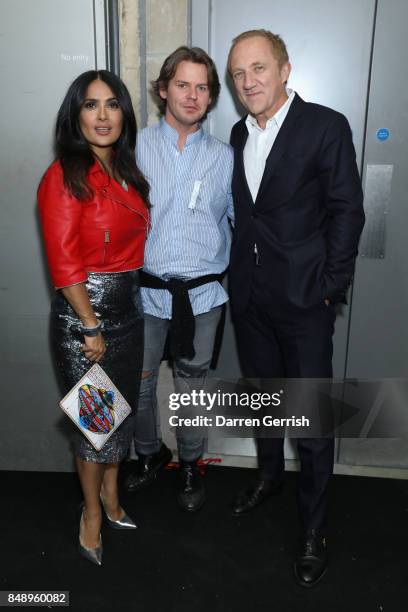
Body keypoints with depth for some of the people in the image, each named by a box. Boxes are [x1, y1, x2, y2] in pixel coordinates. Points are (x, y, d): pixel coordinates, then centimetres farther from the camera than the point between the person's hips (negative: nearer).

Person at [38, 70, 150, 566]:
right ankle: (92, 512, 32)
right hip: (82, 311, -7)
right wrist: (91, 328, -16)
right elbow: (64, 264, -17)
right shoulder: (64, 176, -14)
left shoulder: (126, 171, 8)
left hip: (129, 306, 7)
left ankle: (110, 493, 42)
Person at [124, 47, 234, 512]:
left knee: (191, 385, 12)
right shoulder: (137, 147, 0)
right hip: (146, 290, 0)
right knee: (137, 384, 10)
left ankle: (190, 465, 35)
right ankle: (149, 455, 38)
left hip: (202, 293, 0)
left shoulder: (223, 157, 4)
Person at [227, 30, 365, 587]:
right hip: (250, 295, 6)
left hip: (303, 299, -5)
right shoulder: (240, 134, 10)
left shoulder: (326, 126, -7)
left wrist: (330, 289, -11)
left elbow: (347, 211, -8)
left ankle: (314, 529, 20)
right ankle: (269, 474, 44)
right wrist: (237, 273, 5)